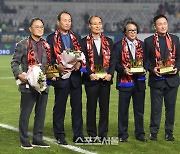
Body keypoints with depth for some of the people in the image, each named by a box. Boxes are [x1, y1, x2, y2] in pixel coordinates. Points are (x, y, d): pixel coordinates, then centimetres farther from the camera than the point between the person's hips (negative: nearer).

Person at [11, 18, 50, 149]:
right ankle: (24, 141, 7)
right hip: (28, 84, -5)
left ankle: (38, 139, 17)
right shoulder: (23, 45, 0)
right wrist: (19, 74, -16)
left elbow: (50, 63, 21)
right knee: (25, 114, 0)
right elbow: (14, 63, -1)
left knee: (41, 113, 8)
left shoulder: (46, 45, 13)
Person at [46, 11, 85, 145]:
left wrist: (79, 63, -9)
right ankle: (60, 136, 9)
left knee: (77, 107, 5)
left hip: (75, 77, 3)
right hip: (60, 77, -3)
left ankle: (78, 135, 12)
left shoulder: (76, 38, 13)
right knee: (59, 107, 2)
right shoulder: (51, 38, 2)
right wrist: (57, 66, -18)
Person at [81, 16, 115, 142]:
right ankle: (92, 135, 8)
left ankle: (103, 135, 11)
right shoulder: (84, 42, 3)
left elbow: (112, 59, 8)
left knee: (105, 108, 4)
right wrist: (90, 74, -16)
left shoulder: (108, 41, 12)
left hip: (106, 79, 3)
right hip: (91, 79, -3)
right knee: (91, 108, 1)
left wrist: (110, 74, -7)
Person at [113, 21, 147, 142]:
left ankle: (140, 133, 17)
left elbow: (146, 60, 14)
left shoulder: (142, 45, 12)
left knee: (139, 109, 8)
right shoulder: (119, 46, 1)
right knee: (123, 109, 1)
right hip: (125, 81, -3)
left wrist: (144, 69, -6)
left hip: (139, 81, 3)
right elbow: (115, 63, -3)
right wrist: (124, 70, -19)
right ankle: (123, 134, 9)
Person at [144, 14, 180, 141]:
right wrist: (152, 69, -13)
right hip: (156, 79, -2)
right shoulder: (149, 41, 2)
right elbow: (145, 59, 3)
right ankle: (153, 132, 10)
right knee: (156, 107, 1)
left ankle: (169, 132, 17)